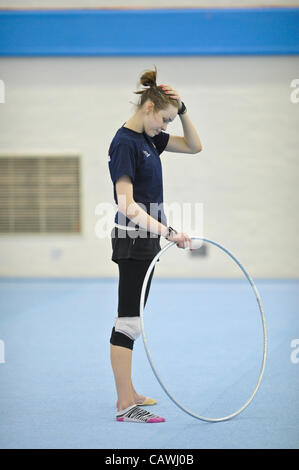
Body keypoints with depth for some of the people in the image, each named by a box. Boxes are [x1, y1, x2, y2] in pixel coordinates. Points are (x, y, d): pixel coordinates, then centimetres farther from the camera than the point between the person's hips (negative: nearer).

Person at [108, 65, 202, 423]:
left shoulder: (148, 137, 10)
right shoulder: (125, 143, -18)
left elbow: (194, 146, 15)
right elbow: (127, 205, -25)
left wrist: (182, 109, 1)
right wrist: (168, 231, -29)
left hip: (145, 239, 10)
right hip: (133, 240, -10)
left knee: (131, 318, 13)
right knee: (128, 318, -8)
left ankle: (127, 393, 19)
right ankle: (125, 407, -7)